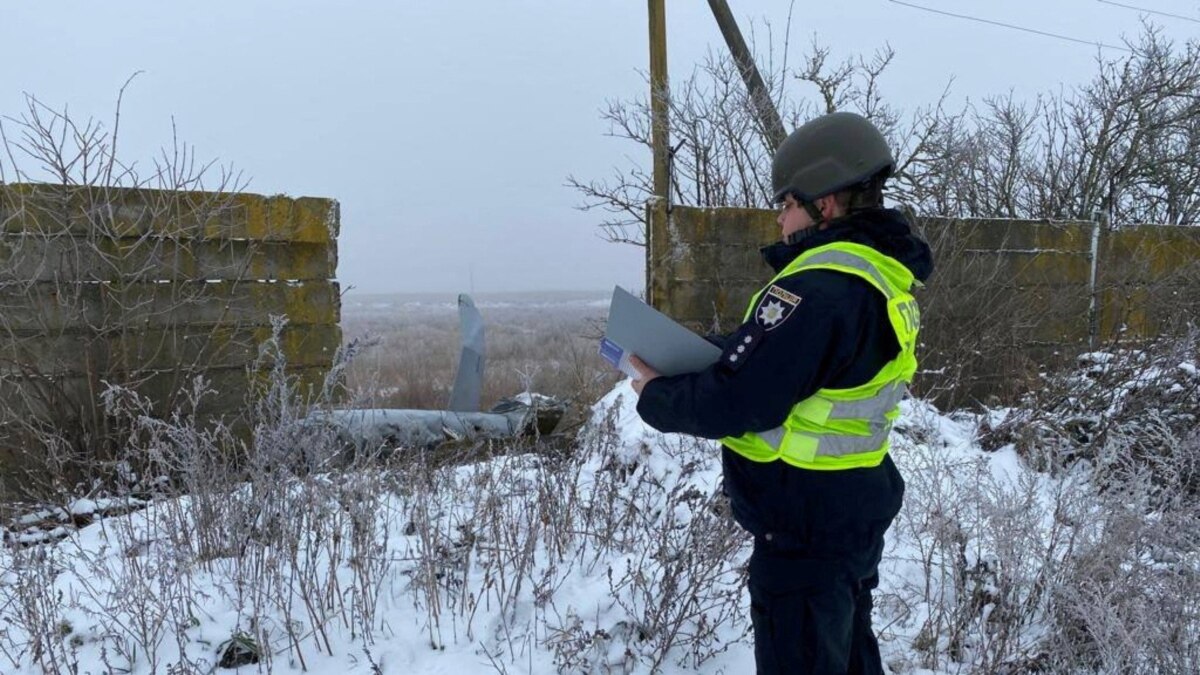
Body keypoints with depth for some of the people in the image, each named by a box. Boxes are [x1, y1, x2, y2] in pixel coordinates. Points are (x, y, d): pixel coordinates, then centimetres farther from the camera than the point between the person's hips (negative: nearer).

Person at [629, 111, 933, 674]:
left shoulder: (817, 288, -25)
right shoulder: (886, 279, 6)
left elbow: (732, 403, -25)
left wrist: (655, 398, -8)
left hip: (803, 527, -10)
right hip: (857, 508, 10)